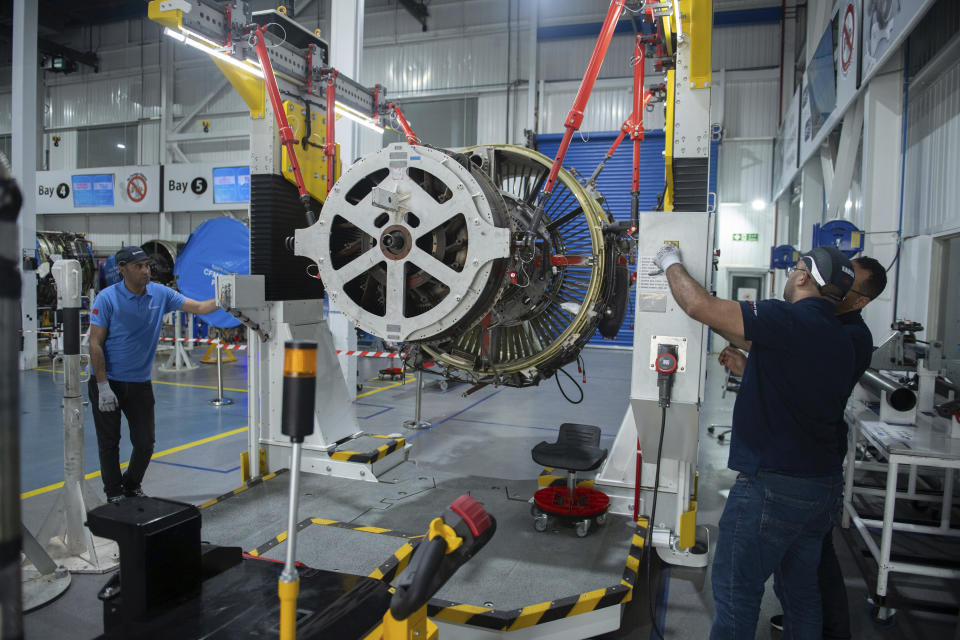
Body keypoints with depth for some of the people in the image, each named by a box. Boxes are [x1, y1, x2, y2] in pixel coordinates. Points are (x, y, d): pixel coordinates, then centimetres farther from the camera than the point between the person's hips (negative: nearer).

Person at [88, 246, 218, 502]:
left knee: (145, 443, 7)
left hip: (140, 383, 4)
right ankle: (114, 494, 25)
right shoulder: (107, 298, -13)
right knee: (109, 443, 7)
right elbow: (95, 344, -14)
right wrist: (103, 388, -17)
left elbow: (197, 307, 0)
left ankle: (132, 486, 32)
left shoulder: (160, 293, -1)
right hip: (108, 381, -3)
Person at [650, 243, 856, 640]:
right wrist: (746, 363, 28)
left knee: (736, 594, 3)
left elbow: (699, 306, -21)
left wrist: (671, 264, -5)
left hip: (773, 486, -9)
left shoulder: (788, 320, -19)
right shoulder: (840, 341, 9)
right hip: (825, 484, 9)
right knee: (801, 590, 22)